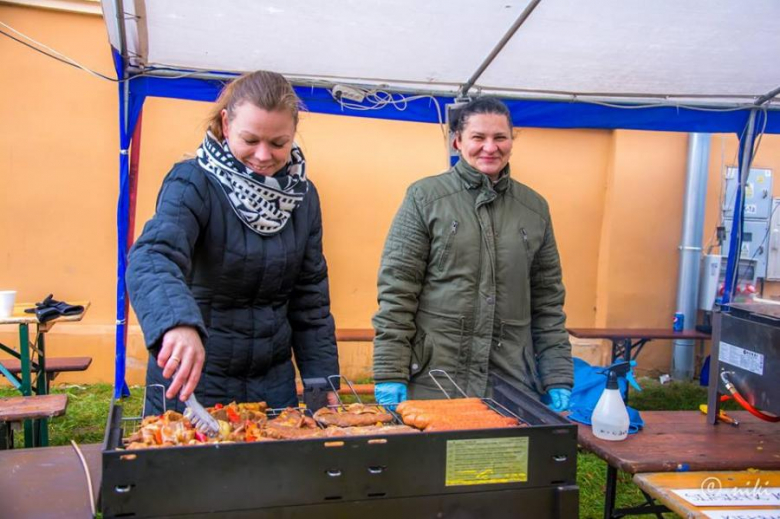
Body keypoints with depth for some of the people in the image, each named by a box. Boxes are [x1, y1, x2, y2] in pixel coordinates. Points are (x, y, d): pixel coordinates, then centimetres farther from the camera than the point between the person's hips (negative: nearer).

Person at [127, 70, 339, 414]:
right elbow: (152, 259, -33)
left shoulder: (303, 194, 1)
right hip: (190, 378, -4)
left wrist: (323, 379, 2)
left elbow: (310, 298, 5)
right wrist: (179, 322, -52)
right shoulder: (193, 183, -15)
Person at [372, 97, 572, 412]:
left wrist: (558, 381, 6)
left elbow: (548, 303, 11)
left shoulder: (535, 208, 9)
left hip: (513, 384, 3)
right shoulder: (424, 198, -2)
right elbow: (396, 291, -5)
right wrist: (391, 377, -10)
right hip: (432, 383, -3)